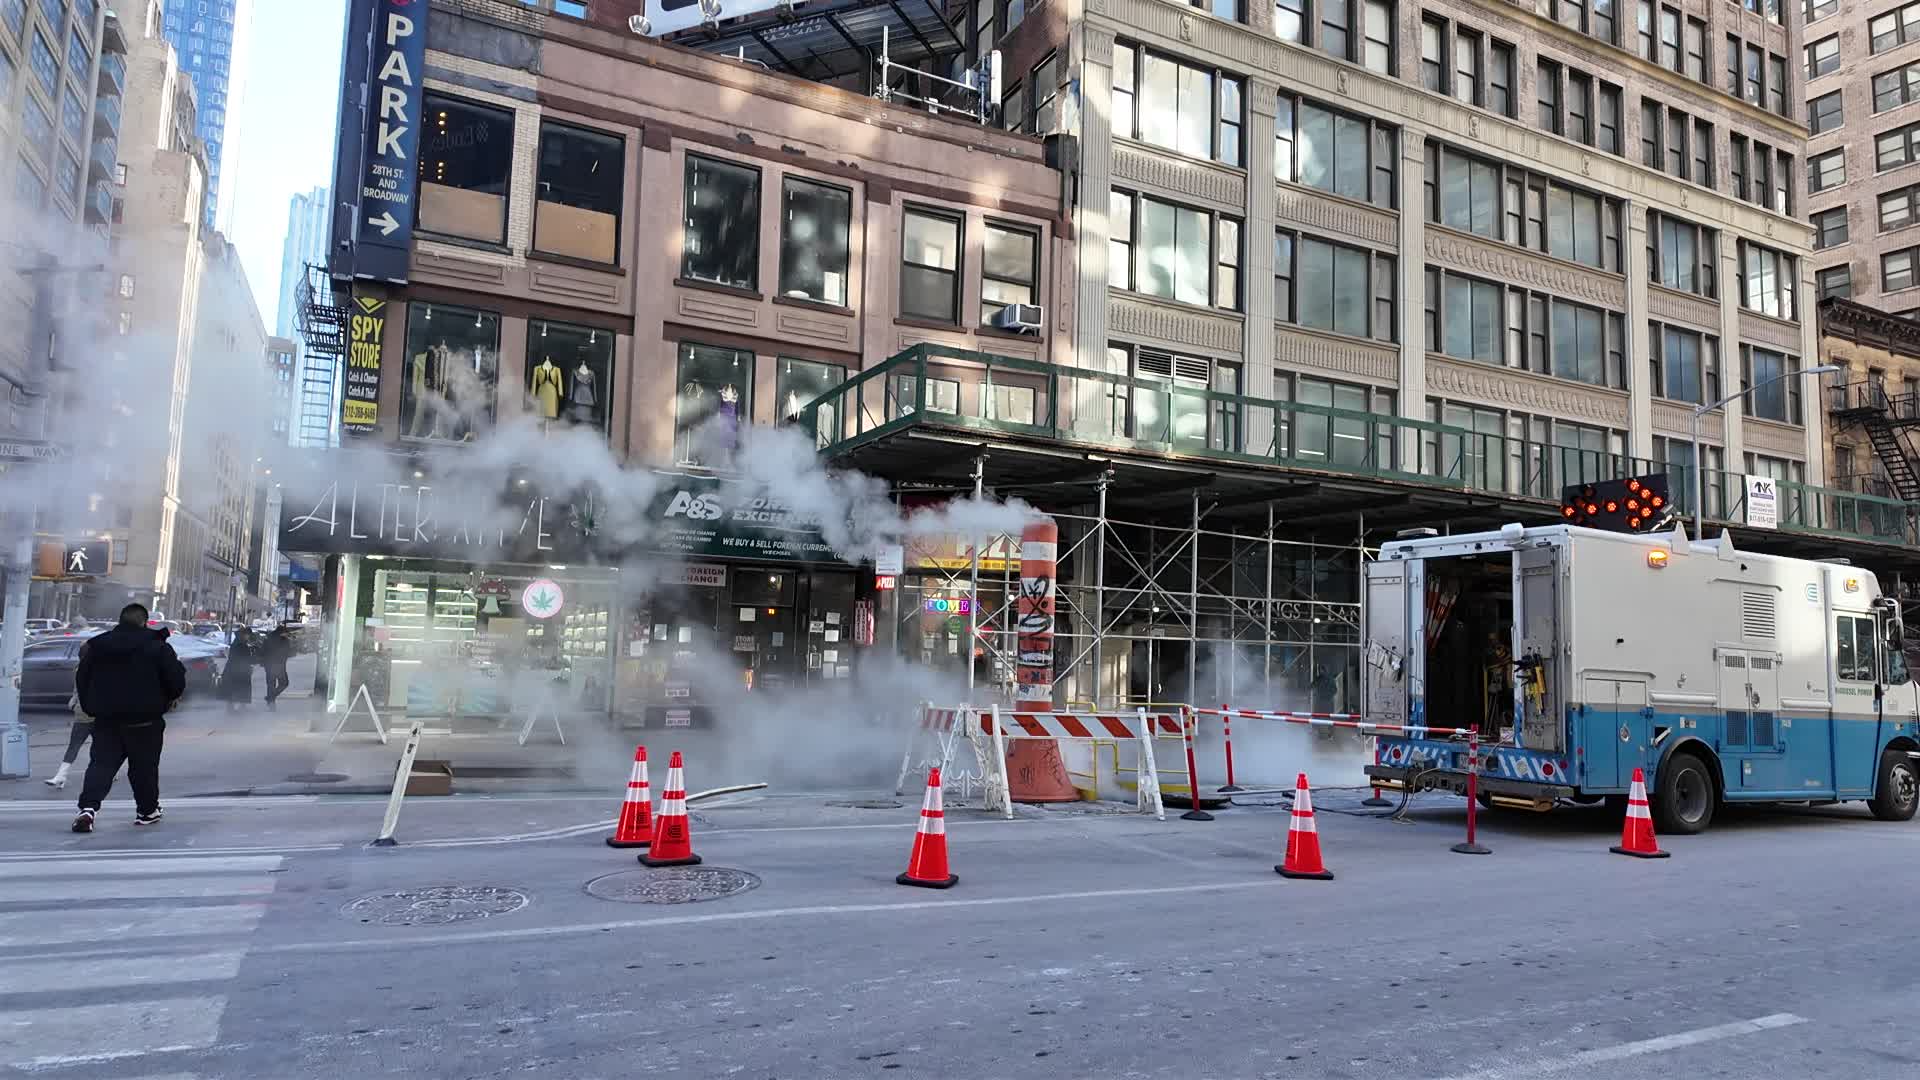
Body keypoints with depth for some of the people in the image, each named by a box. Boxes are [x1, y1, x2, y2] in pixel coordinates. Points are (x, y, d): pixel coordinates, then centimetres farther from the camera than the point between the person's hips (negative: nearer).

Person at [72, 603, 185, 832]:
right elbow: (176, 681, -7)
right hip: (144, 720, -3)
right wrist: (167, 699, 14)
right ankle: (147, 811, 19)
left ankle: (88, 807, -17)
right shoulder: (157, 647, -7)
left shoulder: (97, 646, 6)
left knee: (101, 764, 3)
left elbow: (81, 680, 11)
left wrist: (90, 708, 21)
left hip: (106, 719, 3)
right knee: (144, 767, 9)